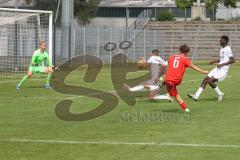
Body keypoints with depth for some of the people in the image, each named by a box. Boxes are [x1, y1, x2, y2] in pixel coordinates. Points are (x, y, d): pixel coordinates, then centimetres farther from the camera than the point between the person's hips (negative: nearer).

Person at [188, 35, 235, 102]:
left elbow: (233, 60, -20)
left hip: (223, 70, -9)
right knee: (205, 80, 2)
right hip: (218, 69, 9)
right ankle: (196, 96, 3)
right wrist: (215, 61, 22)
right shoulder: (222, 49, 15)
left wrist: (222, 64, -24)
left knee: (210, 81, -21)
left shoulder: (227, 49, -14)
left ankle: (220, 94, -2)